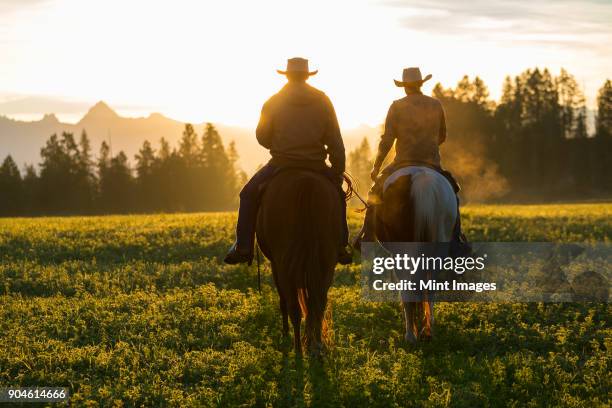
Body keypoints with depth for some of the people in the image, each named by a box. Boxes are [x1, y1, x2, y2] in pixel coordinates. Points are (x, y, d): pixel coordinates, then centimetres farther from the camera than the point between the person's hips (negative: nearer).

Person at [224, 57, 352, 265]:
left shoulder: (273, 102, 0)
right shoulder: (323, 101, 3)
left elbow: (262, 137, 6)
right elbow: (335, 141, 1)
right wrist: (338, 172, 7)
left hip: (281, 163, -1)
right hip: (316, 166, 1)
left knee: (249, 194, 16)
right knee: (337, 194, 26)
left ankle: (243, 248, 5)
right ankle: (340, 246, 15)